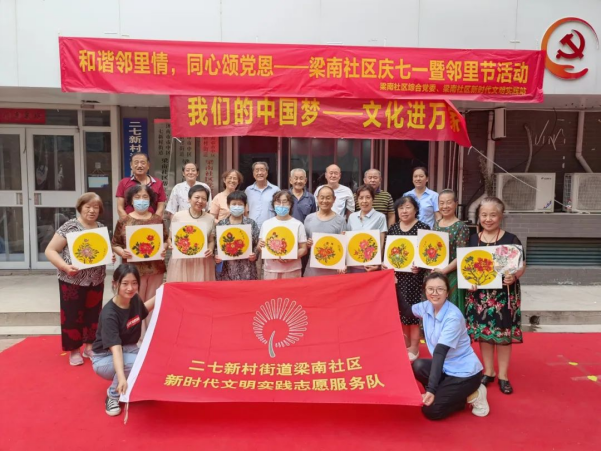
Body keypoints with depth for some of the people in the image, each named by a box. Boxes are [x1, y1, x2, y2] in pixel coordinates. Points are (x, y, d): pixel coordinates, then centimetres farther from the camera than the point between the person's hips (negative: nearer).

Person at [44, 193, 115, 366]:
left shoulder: (102, 228, 6)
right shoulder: (69, 227, -10)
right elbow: (50, 250, -10)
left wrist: (111, 257, -4)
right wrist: (65, 266, -23)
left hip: (96, 281, 5)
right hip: (72, 281, -5)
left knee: (93, 314, 13)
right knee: (73, 316, 5)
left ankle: (89, 346, 29)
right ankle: (74, 350, 21)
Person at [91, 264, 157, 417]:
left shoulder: (135, 299, -10)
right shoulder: (109, 314, -29)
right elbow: (115, 348, -39)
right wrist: (122, 377, -51)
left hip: (130, 350, 6)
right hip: (105, 358, -6)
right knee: (135, 363, -36)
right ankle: (113, 395, -7)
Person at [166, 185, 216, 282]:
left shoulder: (210, 218, 6)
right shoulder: (178, 216, 2)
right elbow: (170, 238, 8)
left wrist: (210, 249, -8)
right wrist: (171, 245, -13)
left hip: (203, 262, 1)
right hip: (181, 261, -1)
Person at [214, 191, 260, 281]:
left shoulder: (251, 223, 5)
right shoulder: (221, 224, 5)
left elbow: (257, 244, 6)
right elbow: (216, 245, 6)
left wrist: (255, 254, -11)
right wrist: (216, 257, -10)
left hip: (246, 269, 0)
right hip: (226, 269, 0)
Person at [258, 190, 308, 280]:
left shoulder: (298, 224, 0)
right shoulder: (266, 224, 7)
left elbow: (303, 249, -1)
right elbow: (260, 246, 12)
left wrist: (292, 257, -19)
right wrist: (260, 245, -11)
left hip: (292, 270, -2)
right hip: (271, 270, 2)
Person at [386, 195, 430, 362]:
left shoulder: (423, 227, -5)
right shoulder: (393, 228, 9)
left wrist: (420, 267, -23)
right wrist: (385, 264, -3)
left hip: (414, 275, -5)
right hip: (395, 275, 5)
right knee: (399, 311, 10)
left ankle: (414, 348, 16)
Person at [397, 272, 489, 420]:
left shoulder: (453, 317, -26)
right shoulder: (426, 307, -5)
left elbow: (440, 352, -32)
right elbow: (406, 311, 14)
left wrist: (431, 389, -35)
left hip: (466, 372, -7)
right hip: (447, 367, 7)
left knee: (430, 411, -11)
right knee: (418, 366, -21)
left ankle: (472, 395, 7)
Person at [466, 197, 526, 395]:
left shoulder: (511, 239, -4)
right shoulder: (473, 239, 5)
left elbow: (522, 265, -3)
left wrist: (514, 276, -23)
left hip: (504, 294, -3)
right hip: (479, 294, 3)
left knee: (503, 334, 4)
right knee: (482, 332, 10)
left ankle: (503, 375, 20)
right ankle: (488, 371, 27)